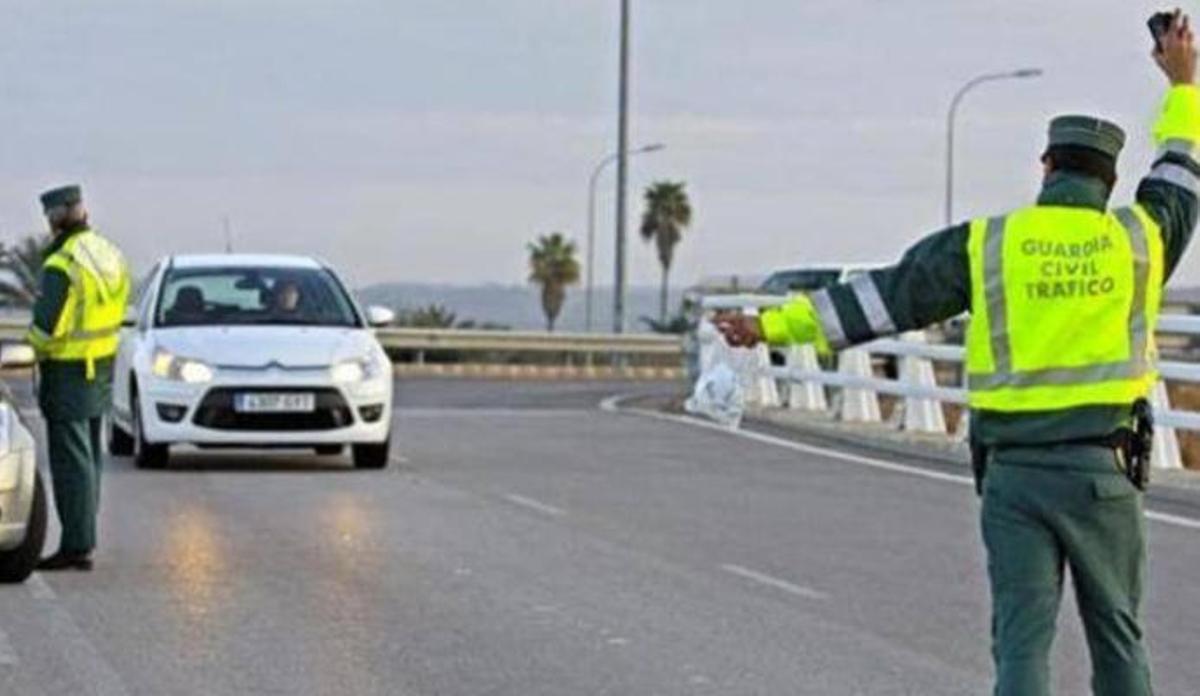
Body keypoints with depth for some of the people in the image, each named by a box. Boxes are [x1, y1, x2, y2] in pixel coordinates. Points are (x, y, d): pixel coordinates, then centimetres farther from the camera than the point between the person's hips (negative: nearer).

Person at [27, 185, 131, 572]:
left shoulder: (62, 265, -21)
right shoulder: (110, 255, 6)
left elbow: (47, 327, -21)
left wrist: (33, 346, -2)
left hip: (68, 371, -8)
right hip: (102, 367, 8)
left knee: (71, 459, -5)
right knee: (88, 456, 16)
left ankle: (77, 546, -5)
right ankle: (83, 538, 23)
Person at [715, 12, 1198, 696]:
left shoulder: (985, 245, 1)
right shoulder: (1137, 238, 3)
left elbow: (879, 299, -1)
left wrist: (777, 324, 2)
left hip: (1012, 472, 0)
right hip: (1101, 471, 0)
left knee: (1022, 638, 0)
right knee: (1118, 635, 14)